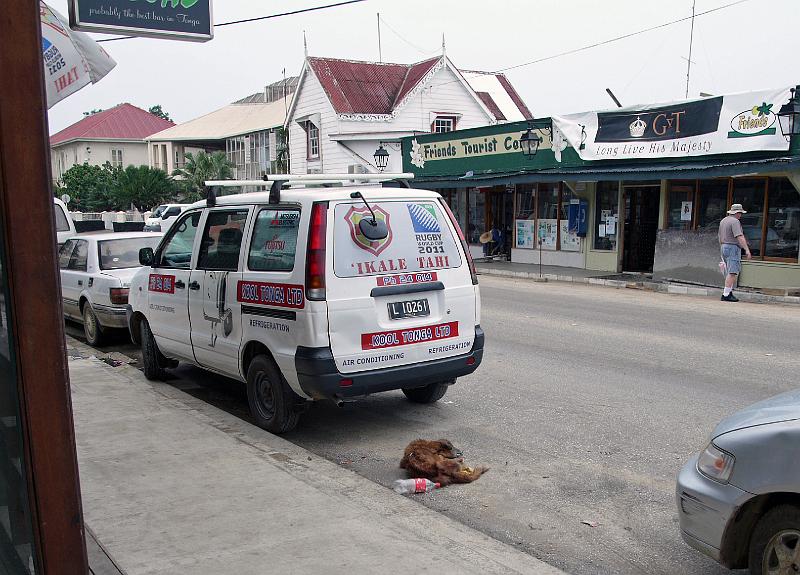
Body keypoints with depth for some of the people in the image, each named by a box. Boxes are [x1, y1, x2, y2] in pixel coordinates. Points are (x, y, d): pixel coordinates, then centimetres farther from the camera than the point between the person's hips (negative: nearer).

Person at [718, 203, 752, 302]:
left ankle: (729, 292, 9)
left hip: (724, 247, 9)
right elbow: (740, 237, -21)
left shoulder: (723, 221, 17)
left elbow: (720, 237, 23)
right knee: (732, 272, -10)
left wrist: (722, 250, 30)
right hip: (733, 247, -9)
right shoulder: (735, 221, -12)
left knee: (733, 272, 13)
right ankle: (726, 295, -13)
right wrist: (747, 249, -23)